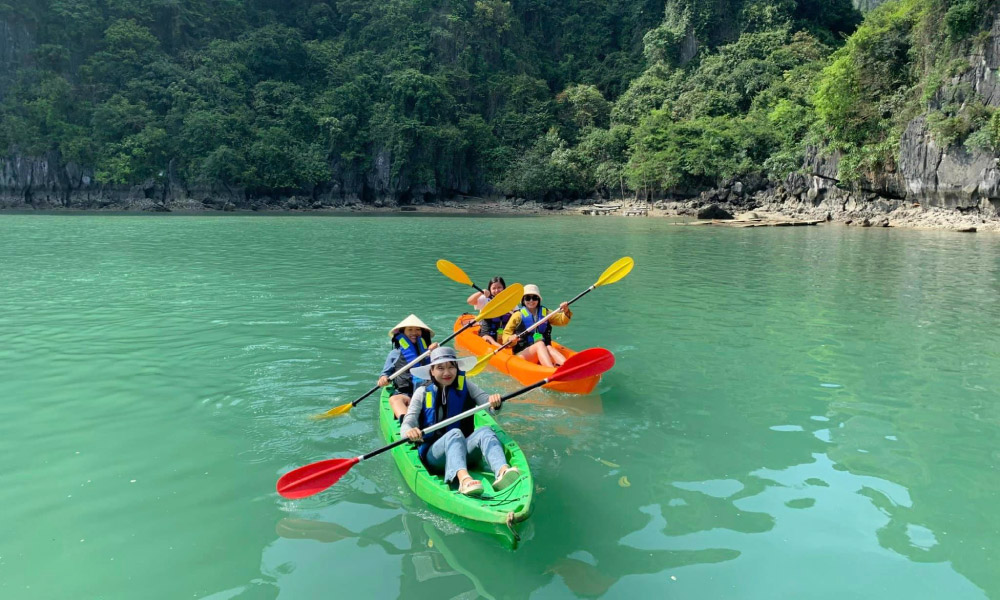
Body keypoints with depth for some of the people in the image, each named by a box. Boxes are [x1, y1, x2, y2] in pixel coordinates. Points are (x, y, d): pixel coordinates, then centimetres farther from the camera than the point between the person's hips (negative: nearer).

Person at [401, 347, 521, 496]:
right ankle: (463, 479, -62)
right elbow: (407, 423, -4)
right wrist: (409, 431, -29)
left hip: (465, 451, 2)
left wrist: (495, 403, -29)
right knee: (454, 434, -33)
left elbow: (489, 405, -4)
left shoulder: (465, 386, 10)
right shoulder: (422, 392, 7)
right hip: (433, 453, -2)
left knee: (484, 431, -28)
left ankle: (502, 471, -58)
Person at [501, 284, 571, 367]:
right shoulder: (518, 315, 9)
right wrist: (510, 339, -17)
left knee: (549, 348, -29)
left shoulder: (545, 313, 17)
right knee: (540, 344, -31)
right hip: (522, 353, -3)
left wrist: (566, 312, -18)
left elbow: (561, 320, 3)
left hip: (544, 350, 3)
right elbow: (506, 334, 6)